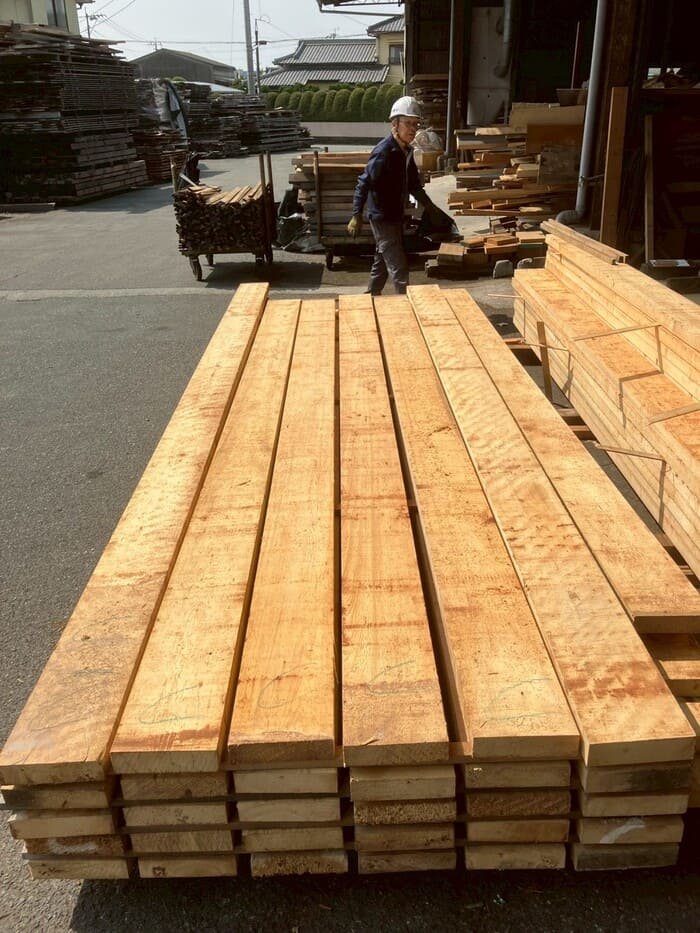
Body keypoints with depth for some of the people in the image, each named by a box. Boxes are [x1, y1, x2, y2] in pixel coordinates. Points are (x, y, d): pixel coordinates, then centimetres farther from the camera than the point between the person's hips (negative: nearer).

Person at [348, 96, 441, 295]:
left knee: (382, 262, 19)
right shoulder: (383, 152, -20)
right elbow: (364, 184, -22)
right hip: (382, 218, -9)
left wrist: (429, 205, 25)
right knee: (399, 267, -7)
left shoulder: (406, 152, 6)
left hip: (396, 216, 9)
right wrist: (356, 216, -27)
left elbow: (413, 184, 20)